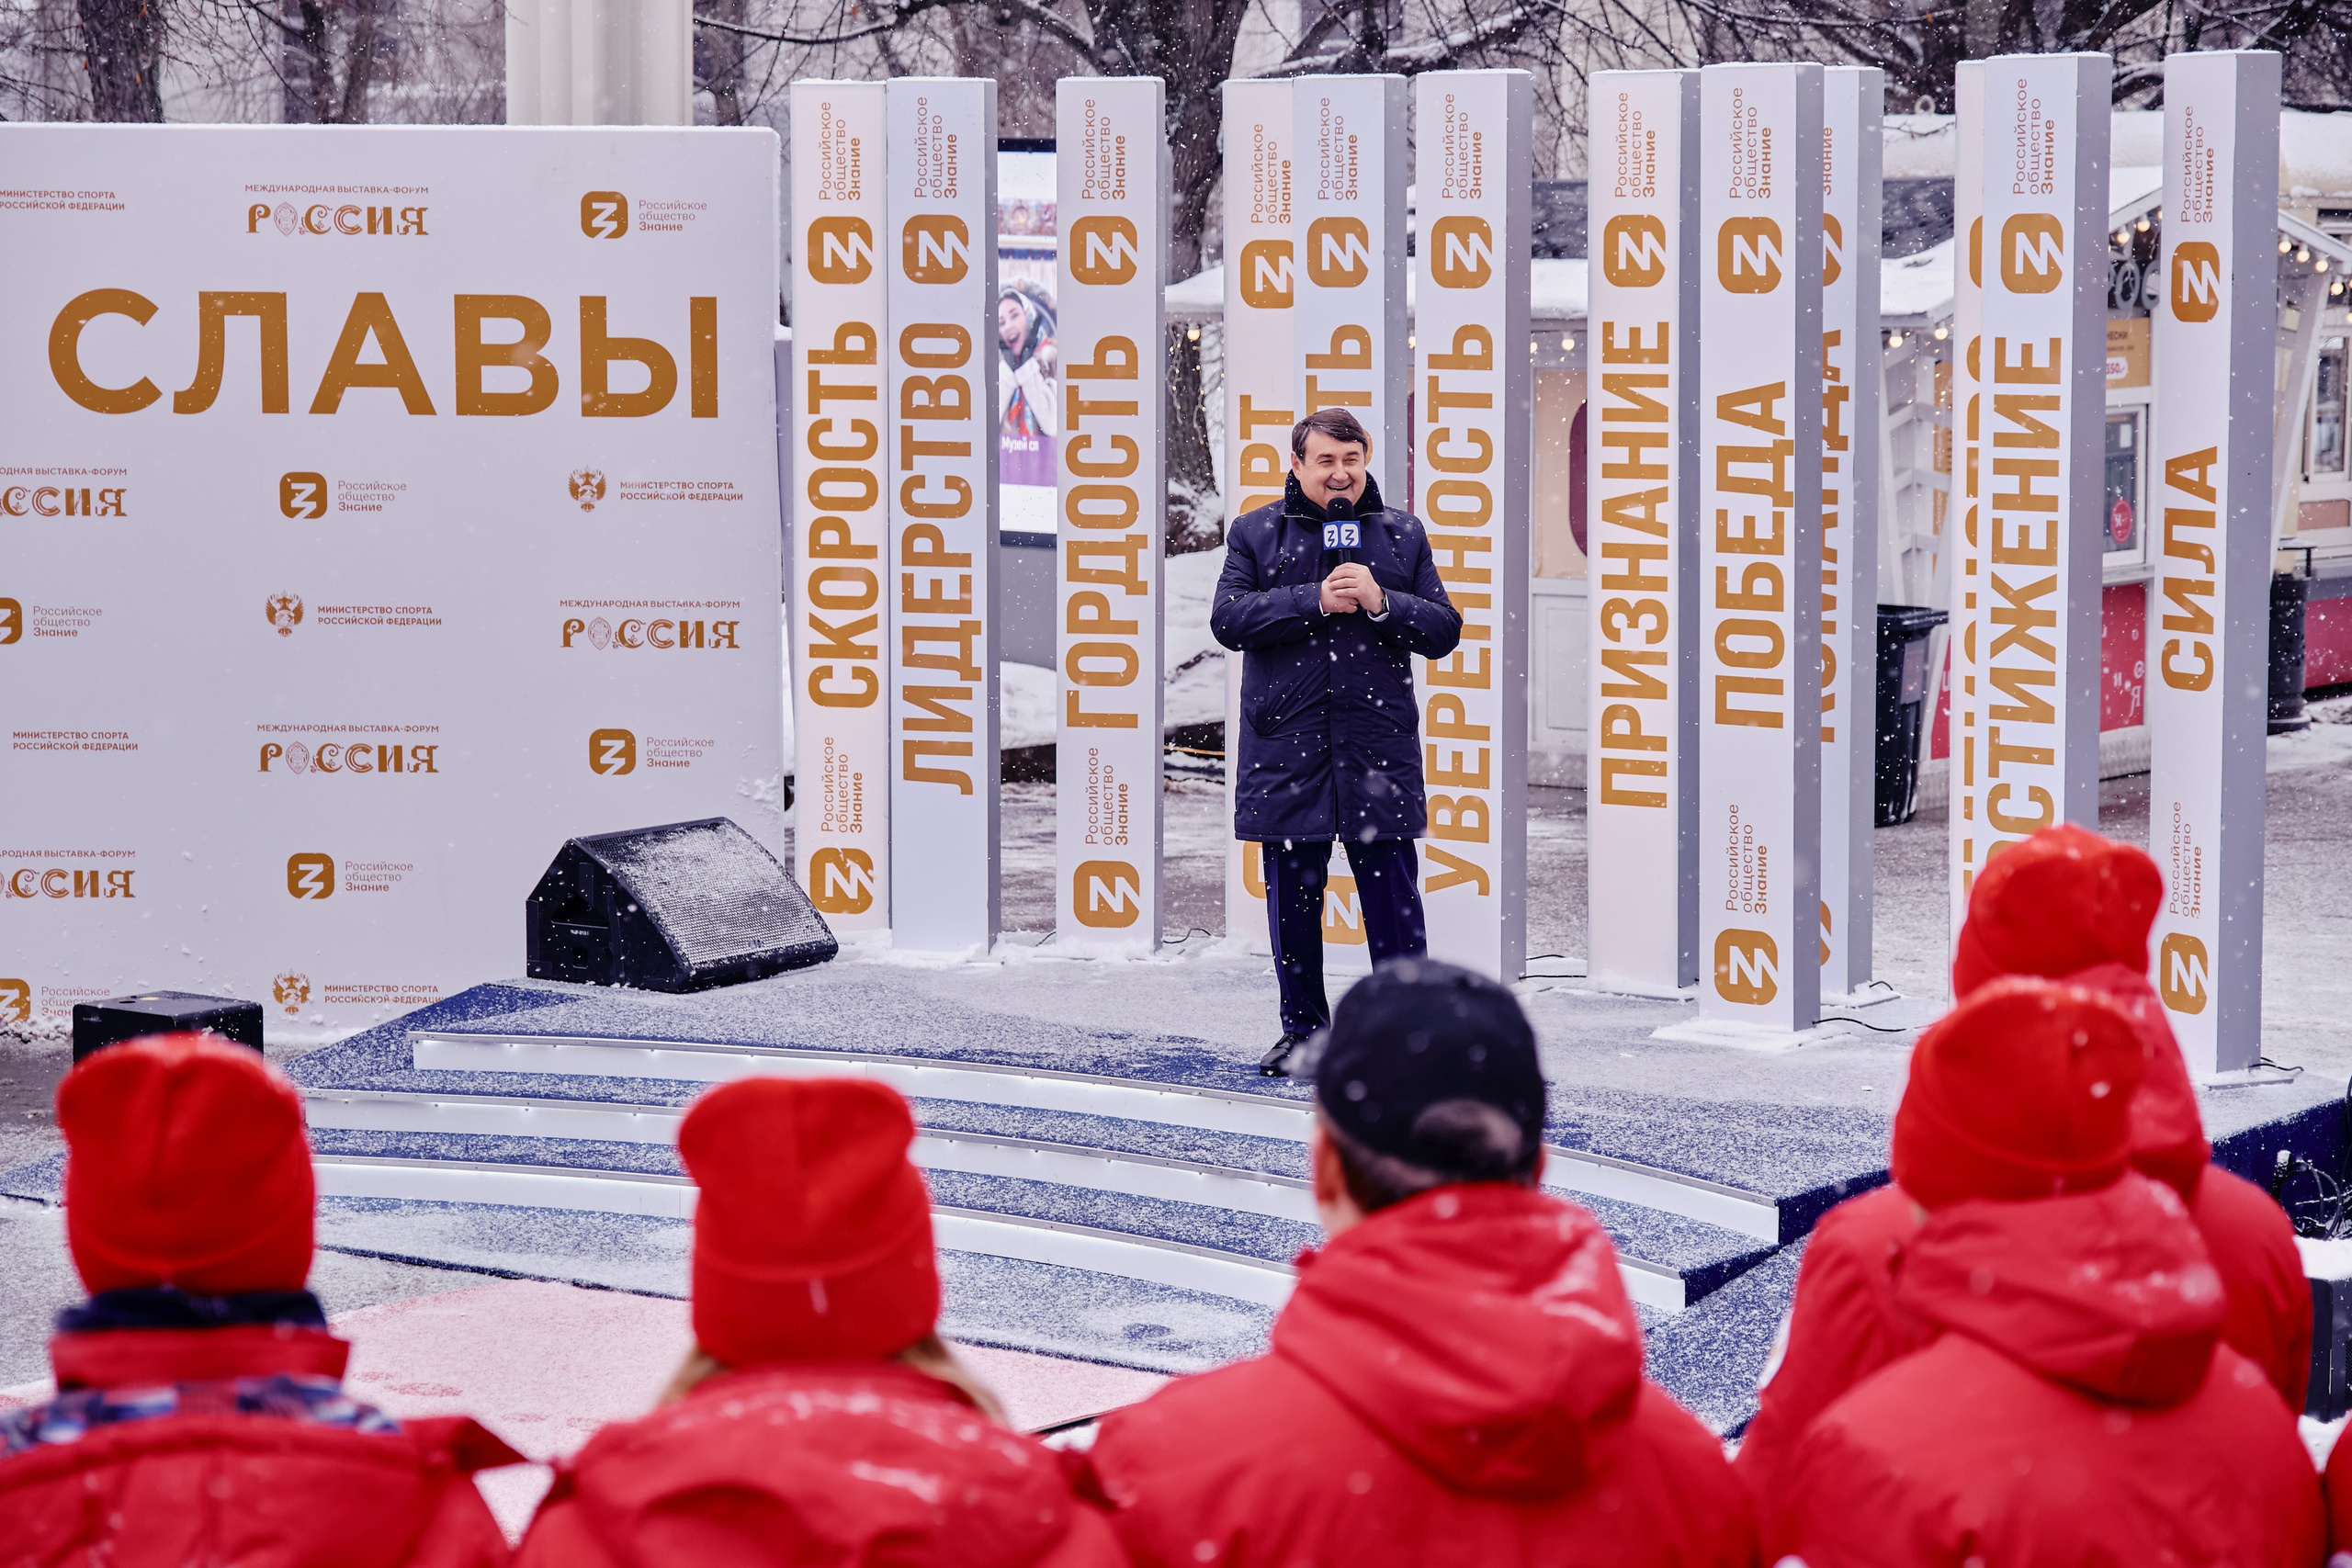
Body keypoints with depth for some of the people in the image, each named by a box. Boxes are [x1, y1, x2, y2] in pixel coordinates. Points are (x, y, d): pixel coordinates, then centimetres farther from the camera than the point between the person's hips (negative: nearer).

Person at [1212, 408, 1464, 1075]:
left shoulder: (1403, 534, 10)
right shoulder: (1256, 532, 7)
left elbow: (1443, 630, 6)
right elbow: (1228, 619, -5)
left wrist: (1380, 601, -11)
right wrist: (1315, 600, -13)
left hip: (1379, 748, 0)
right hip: (1286, 748, 0)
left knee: (1392, 896, -2)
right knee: (1292, 895, 7)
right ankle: (1303, 1028, 19)